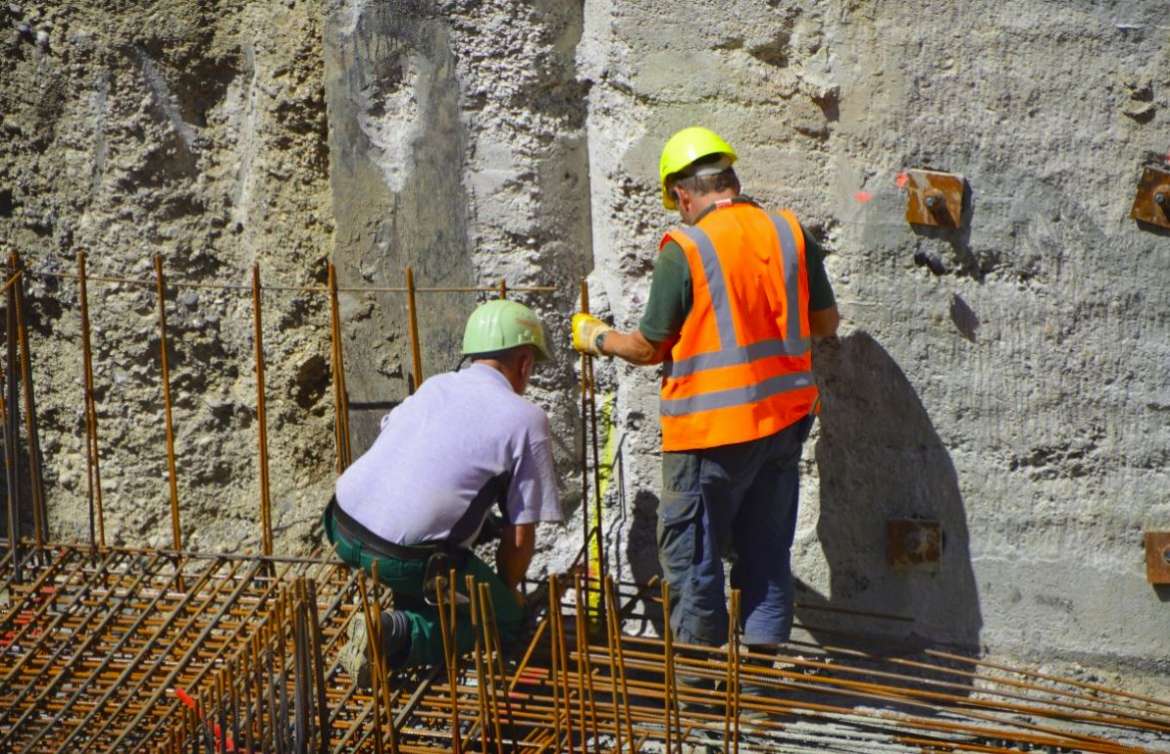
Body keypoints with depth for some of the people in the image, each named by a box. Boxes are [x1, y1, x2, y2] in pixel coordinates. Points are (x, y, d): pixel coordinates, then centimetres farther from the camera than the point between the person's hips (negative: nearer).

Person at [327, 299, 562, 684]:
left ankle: (412, 612, 23)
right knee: (506, 620, 12)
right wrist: (507, 590, 21)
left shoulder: (434, 385, 16)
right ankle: (401, 635, -10)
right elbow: (521, 535, 0)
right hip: (403, 557, -7)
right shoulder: (527, 420, 0)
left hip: (343, 527, 7)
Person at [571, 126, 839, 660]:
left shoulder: (685, 250, -13)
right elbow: (825, 323, 10)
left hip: (712, 428, -6)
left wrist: (596, 337, 12)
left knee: (692, 551, 8)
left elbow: (649, 349, -7)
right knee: (767, 547, 15)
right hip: (785, 417, 6)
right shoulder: (791, 234, 1)